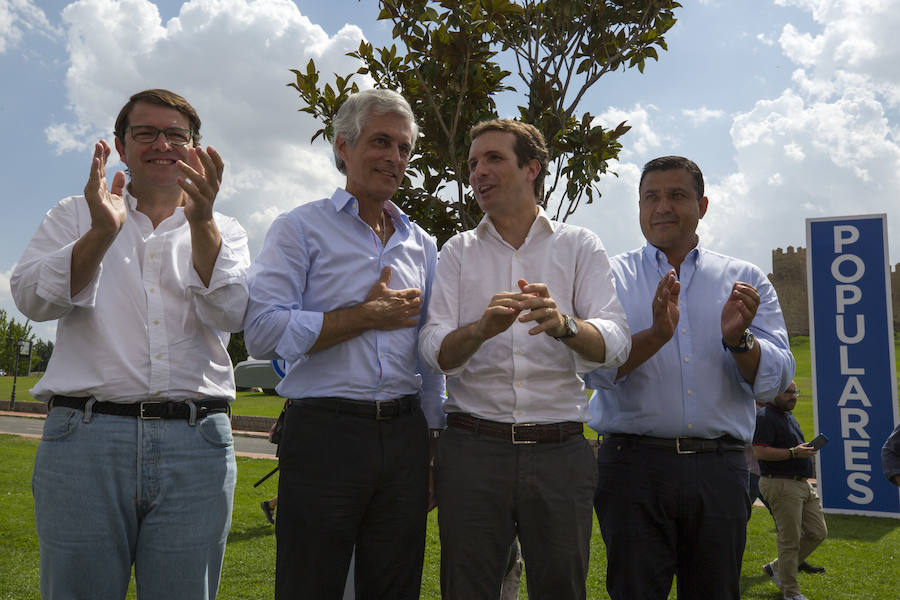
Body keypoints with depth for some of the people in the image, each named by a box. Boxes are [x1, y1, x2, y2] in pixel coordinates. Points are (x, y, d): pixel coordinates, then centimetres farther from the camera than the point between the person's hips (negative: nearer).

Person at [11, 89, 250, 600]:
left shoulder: (223, 231, 14)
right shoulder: (75, 216, 14)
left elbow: (230, 314, -4)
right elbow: (33, 298, -2)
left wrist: (201, 222, -17)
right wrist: (102, 232, -18)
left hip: (197, 444, 1)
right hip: (85, 438, 0)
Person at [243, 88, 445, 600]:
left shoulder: (423, 245, 15)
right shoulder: (303, 228, 0)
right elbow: (264, 332, -13)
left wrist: (435, 446, 14)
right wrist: (368, 315, -11)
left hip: (405, 436, 5)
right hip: (325, 435, -4)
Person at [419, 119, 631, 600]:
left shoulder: (579, 246, 6)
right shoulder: (458, 251, 9)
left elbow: (614, 345, -7)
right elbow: (435, 351, -4)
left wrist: (563, 324, -29)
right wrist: (482, 327, -26)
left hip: (560, 451, 0)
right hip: (472, 448, 1)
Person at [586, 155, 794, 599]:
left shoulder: (746, 281, 10)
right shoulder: (611, 277, 6)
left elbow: (775, 380, 1)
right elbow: (593, 369, -7)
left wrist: (739, 339, -19)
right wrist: (656, 335, -24)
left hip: (720, 467, 2)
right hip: (634, 463, -1)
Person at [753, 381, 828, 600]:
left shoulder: (789, 417, 19)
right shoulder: (765, 417, -12)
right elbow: (759, 451, -21)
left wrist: (806, 450, 16)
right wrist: (793, 453, -25)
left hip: (803, 484, 10)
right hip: (781, 485, -9)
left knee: (817, 533, 10)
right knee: (790, 540, -3)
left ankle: (777, 567, 22)